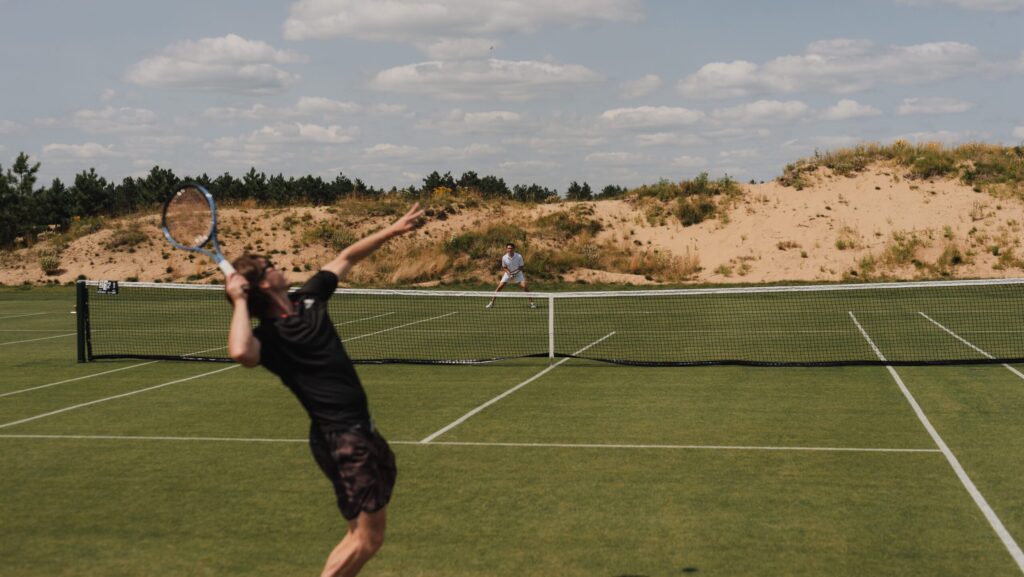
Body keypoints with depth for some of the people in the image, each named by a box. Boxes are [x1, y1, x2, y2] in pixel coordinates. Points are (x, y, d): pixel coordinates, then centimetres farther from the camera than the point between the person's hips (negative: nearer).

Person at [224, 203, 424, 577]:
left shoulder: (308, 299, 5)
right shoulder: (268, 336, -17)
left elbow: (347, 258, 18)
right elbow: (240, 352, -42)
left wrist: (394, 229, 18)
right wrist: (239, 301, -28)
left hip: (360, 429, 9)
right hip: (340, 437, -9)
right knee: (367, 538, -6)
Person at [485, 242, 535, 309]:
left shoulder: (519, 256, -22)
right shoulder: (504, 258, -16)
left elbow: (521, 267, -11)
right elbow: (504, 268, -2)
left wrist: (515, 273, -25)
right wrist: (509, 273, -19)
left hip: (518, 273, -1)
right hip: (508, 273, 1)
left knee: (524, 286, -18)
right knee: (499, 287, -7)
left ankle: (531, 303, -7)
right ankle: (491, 303, 4)